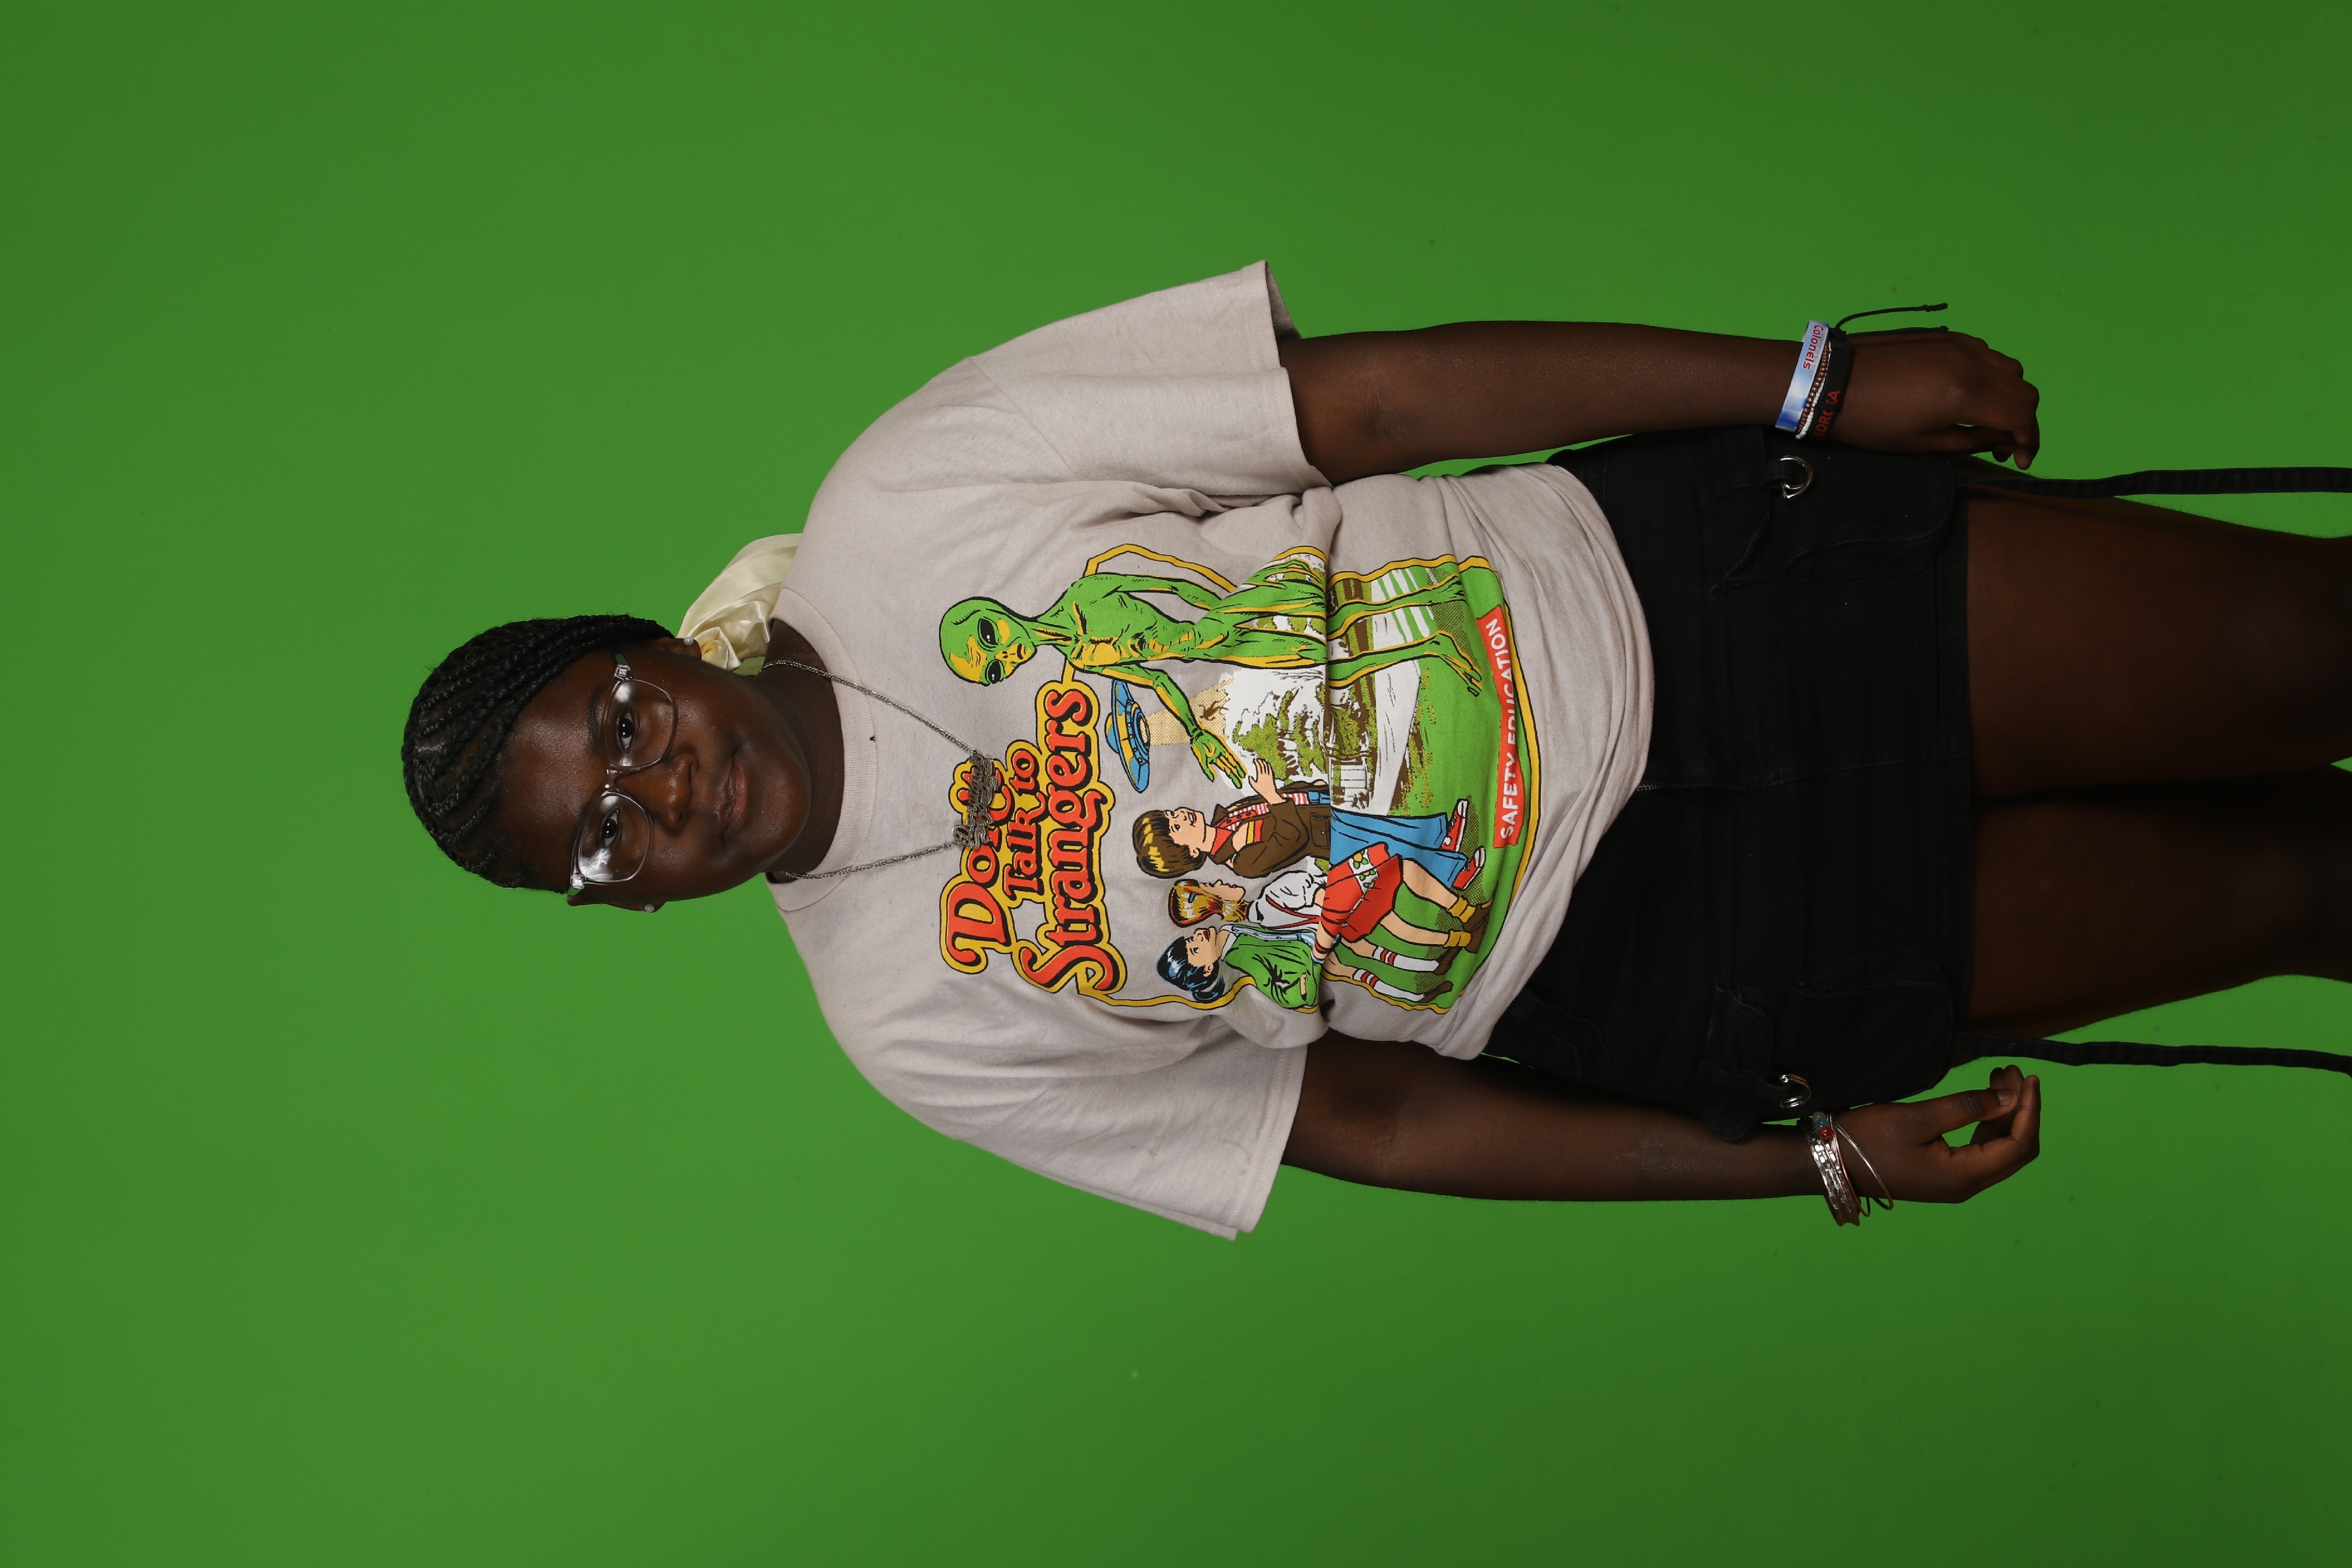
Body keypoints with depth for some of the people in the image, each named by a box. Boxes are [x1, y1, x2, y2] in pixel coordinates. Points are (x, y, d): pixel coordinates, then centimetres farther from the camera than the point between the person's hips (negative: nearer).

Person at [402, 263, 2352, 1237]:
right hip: (1645, 966, -1)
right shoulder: (917, 1011, -6)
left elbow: (1366, 397, -8)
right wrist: (1825, 1155, -6)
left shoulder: (903, 508, -11)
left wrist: (1817, 385, -10)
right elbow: (1380, 1118, -2)